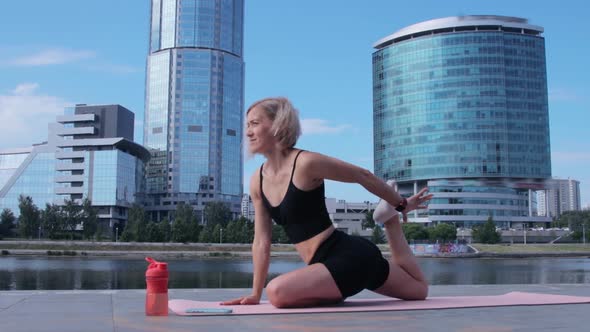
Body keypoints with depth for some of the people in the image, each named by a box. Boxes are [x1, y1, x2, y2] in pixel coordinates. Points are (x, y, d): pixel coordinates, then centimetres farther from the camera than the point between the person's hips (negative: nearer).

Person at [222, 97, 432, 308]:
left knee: (278, 292, -30)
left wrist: (401, 205, 10)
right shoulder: (257, 181, 6)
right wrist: (255, 294, 9)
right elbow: (261, 241, 11)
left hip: (351, 256, -8)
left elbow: (363, 176, -3)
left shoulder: (306, 163, -17)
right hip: (330, 262, 8)